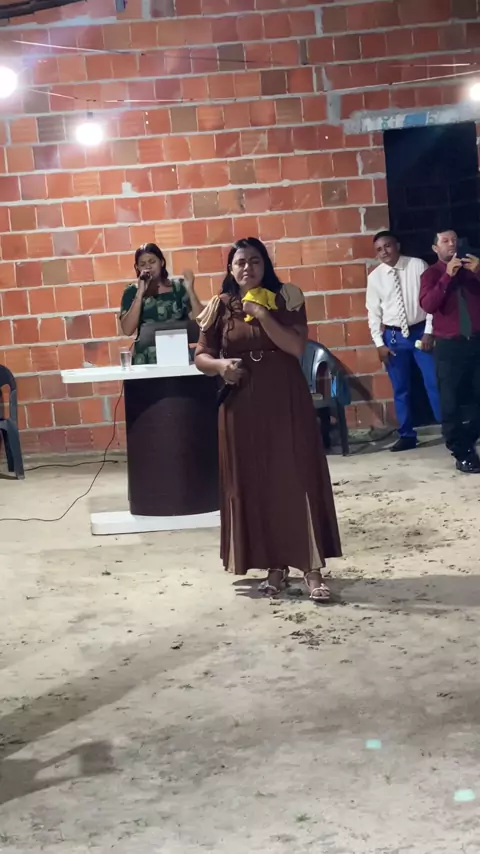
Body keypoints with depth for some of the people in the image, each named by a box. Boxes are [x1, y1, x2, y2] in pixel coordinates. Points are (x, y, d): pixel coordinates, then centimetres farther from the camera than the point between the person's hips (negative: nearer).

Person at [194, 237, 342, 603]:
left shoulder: (285, 300, 0)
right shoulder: (221, 307, 3)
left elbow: (296, 347, -12)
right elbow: (201, 356, 6)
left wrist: (262, 314, -16)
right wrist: (220, 365, -15)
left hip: (285, 401, -1)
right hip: (242, 406, 2)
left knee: (297, 479, -3)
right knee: (254, 485, 4)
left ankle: (313, 568, 2)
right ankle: (275, 565, 16)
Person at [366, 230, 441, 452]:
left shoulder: (418, 266, -5)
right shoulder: (375, 277, 1)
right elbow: (373, 312, 3)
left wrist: (429, 332, -9)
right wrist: (379, 343, -2)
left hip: (420, 331, -2)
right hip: (393, 336, 2)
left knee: (434, 382, -2)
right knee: (400, 389, 8)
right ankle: (407, 435, 17)